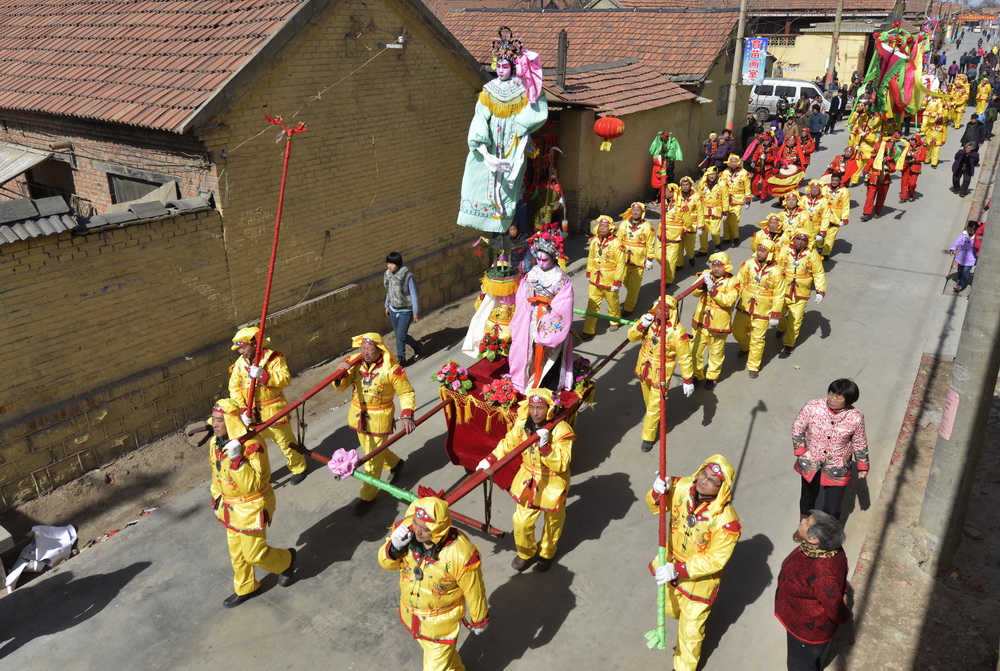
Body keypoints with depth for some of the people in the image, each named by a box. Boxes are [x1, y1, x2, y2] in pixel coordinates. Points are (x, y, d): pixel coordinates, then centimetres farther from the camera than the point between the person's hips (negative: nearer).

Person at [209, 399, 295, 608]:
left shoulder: (251, 445, -30)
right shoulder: (214, 443, -3)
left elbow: (252, 485, -33)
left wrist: (237, 459, -42)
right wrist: (217, 500, 17)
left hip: (253, 508, -7)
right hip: (231, 507, 8)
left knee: (254, 553, 3)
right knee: (236, 551, 20)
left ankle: (286, 559, 32)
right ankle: (245, 588, 41)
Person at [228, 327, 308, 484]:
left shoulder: (272, 358, -13)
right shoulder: (240, 363, 2)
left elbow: (286, 379, -24)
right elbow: (234, 387, -2)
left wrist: (263, 375, -35)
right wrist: (243, 410, -13)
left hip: (274, 411, -5)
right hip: (252, 414, 5)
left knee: (285, 442, 9)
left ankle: (299, 469, 30)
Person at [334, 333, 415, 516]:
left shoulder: (391, 370, -19)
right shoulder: (356, 364, -7)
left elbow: (407, 393, -12)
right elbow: (340, 386, -6)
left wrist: (406, 415, -25)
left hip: (380, 418, -6)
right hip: (359, 415, 6)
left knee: (373, 457, 1)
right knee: (369, 449, 23)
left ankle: (367, 496, 17)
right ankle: (395, 463, 51)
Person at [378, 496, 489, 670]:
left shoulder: (460, 554, -37)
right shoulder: (407, 530, -26)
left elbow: (474, 590, -18)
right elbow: (387, 563, -9)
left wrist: (479, 620, -3)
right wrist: (394, 548, -32)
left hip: (441, 621, -5)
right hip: (410, 614, 5)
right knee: (430, 649, 31)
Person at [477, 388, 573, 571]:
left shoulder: (561, 430, -27)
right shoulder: (523, 423, -12)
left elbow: (562, 464, -30)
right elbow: (508, 443, 5)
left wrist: (544, 446, -41)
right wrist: (489, 460, -1)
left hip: (552, 484, -4)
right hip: (528, 480, 4)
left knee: (552, 522, 19)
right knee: (521, 522, 13)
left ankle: (547, 554, 48)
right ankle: (527, 553, 42)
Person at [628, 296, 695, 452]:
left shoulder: (677, 332, -25)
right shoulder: (649, 318, -12)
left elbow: (685, 358, -16)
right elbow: (631, 337, -5)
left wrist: (688, 380, -12)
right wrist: (641, 325, -25)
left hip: (661, 373, -5)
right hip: (644, 367, 5)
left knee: (655, 406, 1)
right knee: (647, 397, 30)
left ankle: (648, 437, 18)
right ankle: (649, 413, 60)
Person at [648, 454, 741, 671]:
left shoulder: (726, 521, -34)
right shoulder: (680, 487, -22)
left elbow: (714, 561, -27)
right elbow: (656, 506, -5)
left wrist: (678, 570, -33)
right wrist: (658, 493, -28)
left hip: (699, 579, -5)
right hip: (672, 565, 5)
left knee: (690, 630, 17)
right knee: (670, 609, 32)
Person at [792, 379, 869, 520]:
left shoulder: (856, 418, -21)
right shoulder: (812, 408, -24)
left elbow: (860, 443, -3)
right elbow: (797, 428, -7)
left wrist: (862, 466, 5)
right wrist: (800, 452, -9)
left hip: (837, 468, -1)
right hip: (811, 462, 1)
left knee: (832, 510, 0)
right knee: (808, 495, 26)